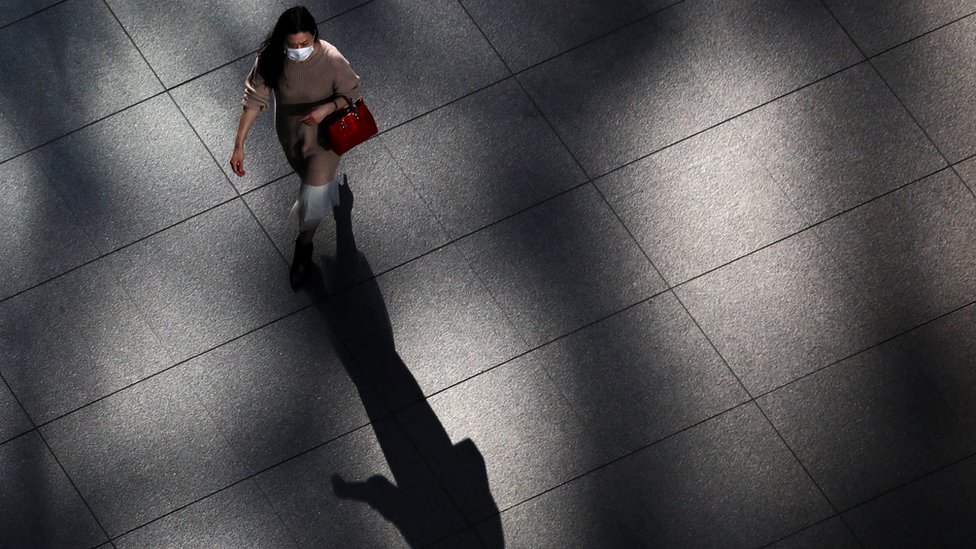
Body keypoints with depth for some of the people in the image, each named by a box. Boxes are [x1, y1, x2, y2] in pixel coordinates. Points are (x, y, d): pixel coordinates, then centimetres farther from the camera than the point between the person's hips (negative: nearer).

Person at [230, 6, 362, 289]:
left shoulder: (332, 60, -33)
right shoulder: (270, 60, -28)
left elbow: (351, 93, -16)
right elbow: (254, 100, -19)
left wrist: (328, 108, -37)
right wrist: (239, 145, -21)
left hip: (323, 136, -3)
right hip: (290, 135, 3)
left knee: (313, 196, 4)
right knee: (315, 178, 31)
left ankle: (303, 251, 33)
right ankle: (337, 188, 68)